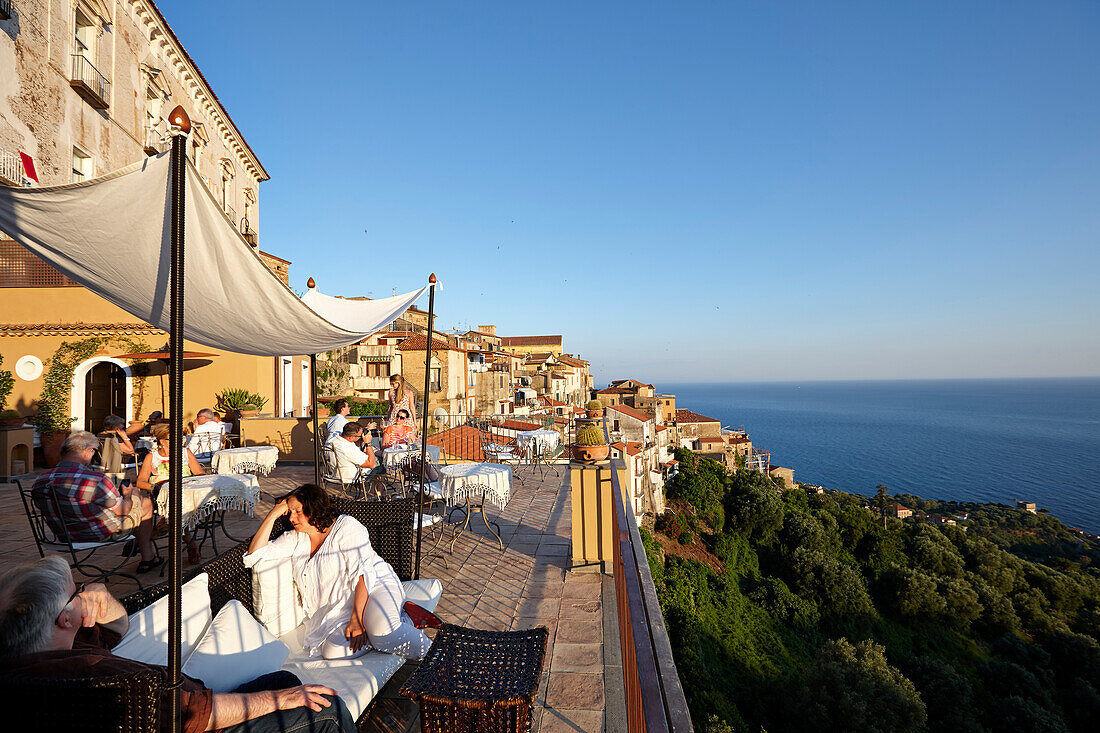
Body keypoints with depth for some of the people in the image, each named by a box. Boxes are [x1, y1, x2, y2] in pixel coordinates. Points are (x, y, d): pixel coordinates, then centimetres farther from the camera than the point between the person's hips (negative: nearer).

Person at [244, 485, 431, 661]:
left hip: (374, 588, -5)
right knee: (333, 651, -28)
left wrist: (357, 619, -24)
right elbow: (254, 556, 7)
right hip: (337, 614, 6)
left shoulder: (346, 526, -4)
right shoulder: (295, 539, 15)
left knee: (381, 630, -38)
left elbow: (362, 573, -13)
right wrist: (273, 514, 3)